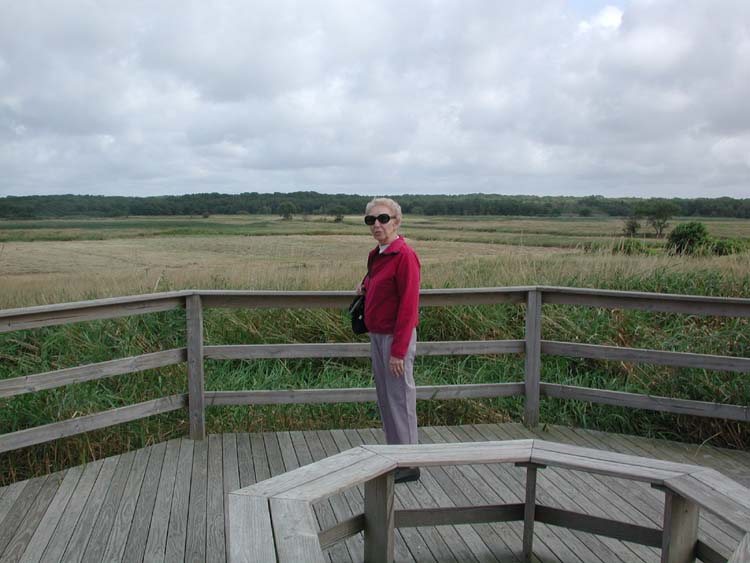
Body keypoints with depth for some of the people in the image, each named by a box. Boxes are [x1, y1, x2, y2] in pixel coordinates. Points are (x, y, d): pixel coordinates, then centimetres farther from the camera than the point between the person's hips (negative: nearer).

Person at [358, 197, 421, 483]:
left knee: (400, 399, -1)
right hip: (376, 336, 9)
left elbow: (408, 307, -20)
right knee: (385, 398, 16)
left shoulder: (405, 255, -16)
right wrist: (366, 285, 10)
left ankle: (409, 464, 12)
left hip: (395, 338, -9)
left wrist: (398, 351, -21)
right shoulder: (377, 255, 11)